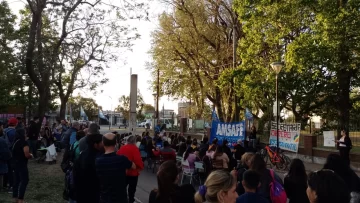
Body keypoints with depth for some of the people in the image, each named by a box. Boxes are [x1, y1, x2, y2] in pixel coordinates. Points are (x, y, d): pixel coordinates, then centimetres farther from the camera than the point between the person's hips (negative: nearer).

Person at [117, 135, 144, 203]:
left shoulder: (122, 147, 1)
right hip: (133, 172, -5)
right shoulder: (135, 148, -17)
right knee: (132, 189, 8)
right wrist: (141, 167, -6)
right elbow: (138, 160, -23)